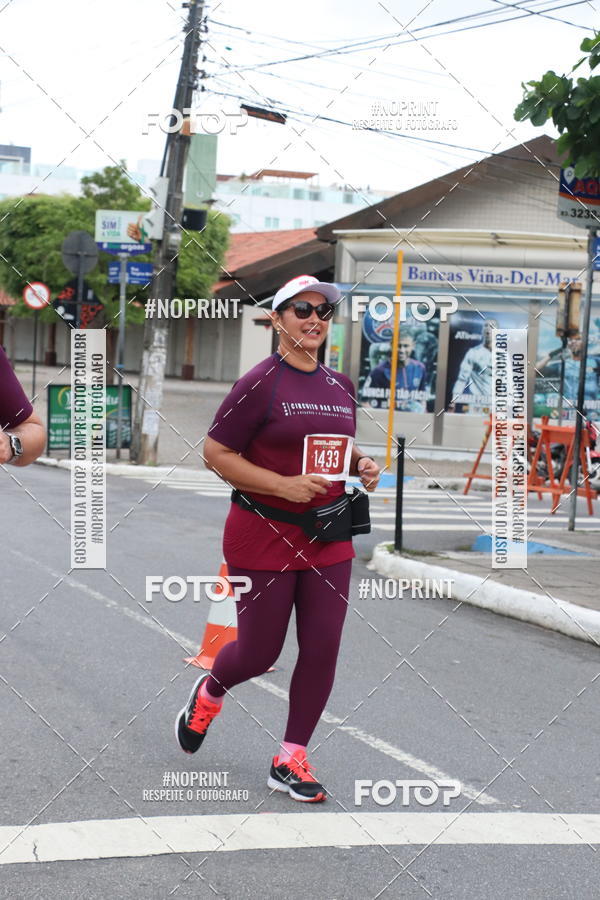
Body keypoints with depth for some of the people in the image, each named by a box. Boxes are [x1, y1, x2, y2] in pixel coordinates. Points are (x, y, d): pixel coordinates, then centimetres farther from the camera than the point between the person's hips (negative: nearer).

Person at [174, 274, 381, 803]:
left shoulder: (340, 387, 9)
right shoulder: (261, 384, -12)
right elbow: (216, 453, -13)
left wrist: (361, 465, 3)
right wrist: (283, 485, -21)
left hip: (329, 540, 6)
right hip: (264, 539, -5)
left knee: (322, 650, 1)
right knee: (259, 652, 4)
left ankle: (291, 761, 15)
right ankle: (209, 693, 39)